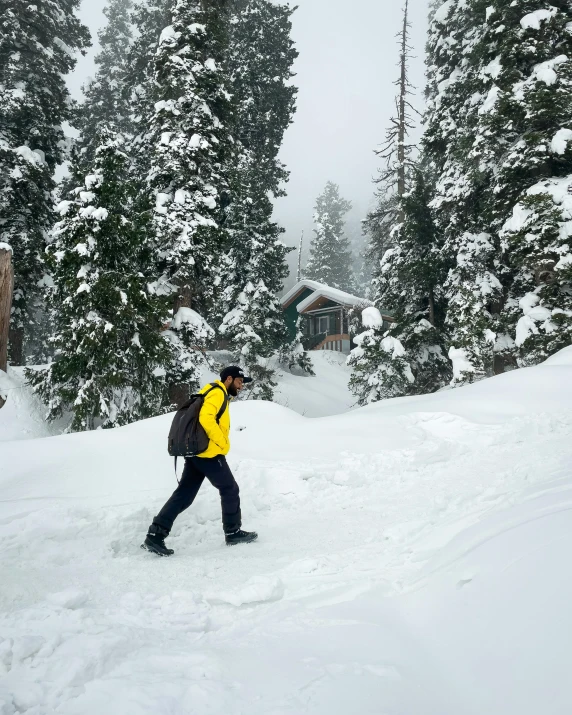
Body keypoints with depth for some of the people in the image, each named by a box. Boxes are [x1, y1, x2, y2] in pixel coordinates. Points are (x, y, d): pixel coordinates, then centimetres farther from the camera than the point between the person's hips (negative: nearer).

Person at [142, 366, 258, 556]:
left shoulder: (214, 393, 22)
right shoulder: (217, 393, -9)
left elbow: (202, 418, 24)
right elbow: (206, 418, -25)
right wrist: (222, 443, -18)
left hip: (195, 452, 9)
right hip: (210, 453, -9)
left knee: (184, 495, 5)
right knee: (230, 490, 7)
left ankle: (155, 535, 0)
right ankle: (233, 533, 18)